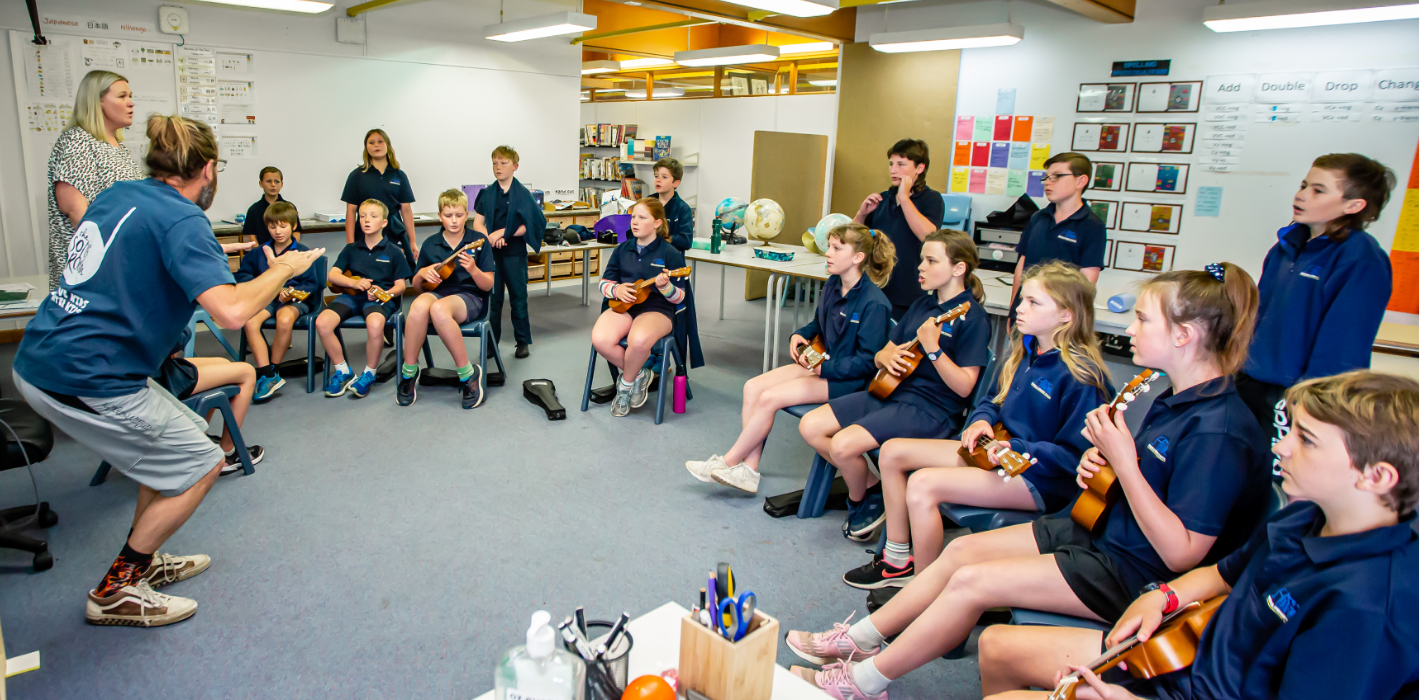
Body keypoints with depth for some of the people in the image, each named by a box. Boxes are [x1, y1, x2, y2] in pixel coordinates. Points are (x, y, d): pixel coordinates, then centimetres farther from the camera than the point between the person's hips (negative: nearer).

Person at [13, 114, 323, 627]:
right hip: (87, 382, -9)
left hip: (38, 359, 9)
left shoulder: (118, 195, 11)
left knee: (176, 439, 22)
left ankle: (143, 560, 32)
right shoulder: (181, 220, -16)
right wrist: (283, 270, -14)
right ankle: (115, 592, 13)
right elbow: (231, 311, -30)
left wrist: (211, 254, 32)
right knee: (201, 464, 3)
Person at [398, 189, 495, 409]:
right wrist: (423, 273, -5)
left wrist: (473, 269, -21)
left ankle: (468, 374, -24)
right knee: (419, 306, -36)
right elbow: (417, 285, 18)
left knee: (439, 309, -39)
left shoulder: (479, 241, 1)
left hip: (469, 297, -3)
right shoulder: (430, 244, 10)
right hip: (436, 292, 3)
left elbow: (488, 285, -1)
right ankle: (409, 370, -16)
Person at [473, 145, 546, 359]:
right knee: (492, 297, 8)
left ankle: (523, 341, 15)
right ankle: (491, 341, 18)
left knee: (518, 297, 5)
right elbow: (477, 223, 6)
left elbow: (527, 225, -9)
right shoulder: (487, 194, 7)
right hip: (491, 252, 3)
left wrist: (503, 232, -17)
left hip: (515, 253, -3)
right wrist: (490, 237, -13)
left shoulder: (522, 194, -3)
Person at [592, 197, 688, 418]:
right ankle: (638, 375, -2)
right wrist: (616, 289, -6)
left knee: (639, 340, -39)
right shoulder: (622, 250, 13)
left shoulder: (670, 254, 0)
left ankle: (626, 383, -6)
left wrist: (664, 286, -23)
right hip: (622, 306, 4)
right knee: (600, 339, -29)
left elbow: (679, 297, -1)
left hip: (656, 309, -4)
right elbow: (605, 283, 17)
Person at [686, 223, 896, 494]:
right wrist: (799, 335, 1)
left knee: (769, 398, -22)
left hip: (848, 378, -9)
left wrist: (824, 368, -24)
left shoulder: (874, 303, -19)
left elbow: (868, 361, -19)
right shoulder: (832, 286, 6)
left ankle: (728, 461, -4)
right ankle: (748, 471, -9)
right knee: (752, 388, -9)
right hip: (820, 363, 9)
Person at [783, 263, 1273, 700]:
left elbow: (1182, 553, -26)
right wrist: (1101, 464, -4)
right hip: (1101, 529, 9)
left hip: (1136, 573, -9)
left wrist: (1123, 462, -28)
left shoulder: (1219, 429, -25)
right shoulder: (1176, 396, 4)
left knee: (972, 581, -16)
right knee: (963, 549, 1)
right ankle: (861, 638, 13)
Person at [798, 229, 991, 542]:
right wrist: (886, 357, -6)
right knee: (810, 426, -5)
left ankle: (860, 499, 7)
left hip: (932, 408, -8)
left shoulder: (972, 318, -10)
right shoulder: (922, 305, 14)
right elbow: (881, 355, 18)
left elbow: (964, 387, -16)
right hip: (890, 389, 8)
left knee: (843, 444, -26)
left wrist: (932, 349, -26)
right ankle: (870, 483, 10)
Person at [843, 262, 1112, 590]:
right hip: (998, 450, 10)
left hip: (1040, 479, -9)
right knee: (892, 451, 3)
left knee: (923, 484, -29)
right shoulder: (1024, 351, 7)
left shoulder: (1081, 375, -19)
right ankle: (899, 560, 12)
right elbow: (991, 400, 19)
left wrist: (1017, 450, -24)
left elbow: (1075, 454, -18)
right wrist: (982, 421, -3)